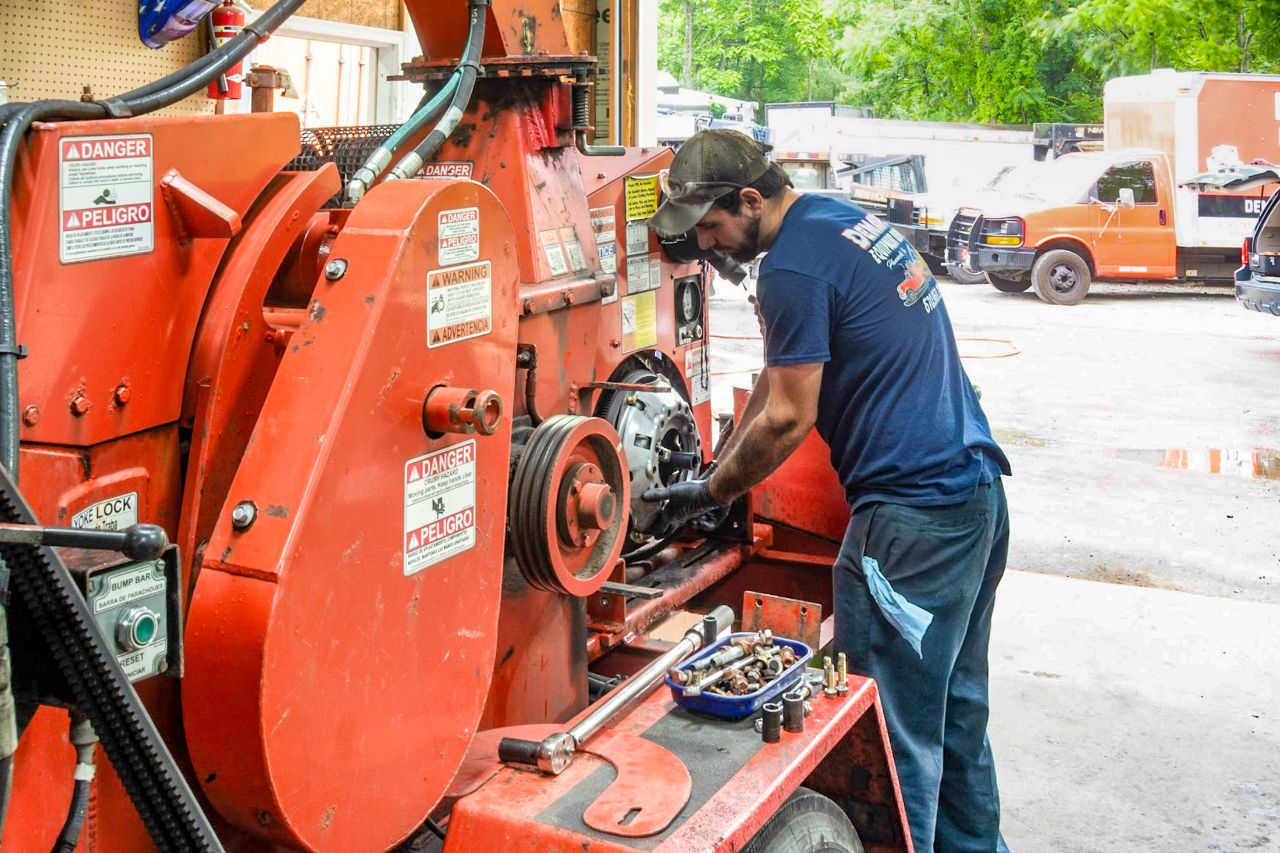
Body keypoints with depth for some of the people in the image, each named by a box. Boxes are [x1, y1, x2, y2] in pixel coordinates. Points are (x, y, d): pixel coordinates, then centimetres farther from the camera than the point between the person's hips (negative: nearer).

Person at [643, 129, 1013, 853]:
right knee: (957, 707, 22)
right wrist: (721, 467, 18)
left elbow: (788, 417, -12)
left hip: (912, 519, -10)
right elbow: (781, 378, 19)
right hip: (978, 493, 10)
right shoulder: (845, 218, 15)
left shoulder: (793, 268, -16)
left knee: (893, 731, 0)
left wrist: (711, 493, 2)